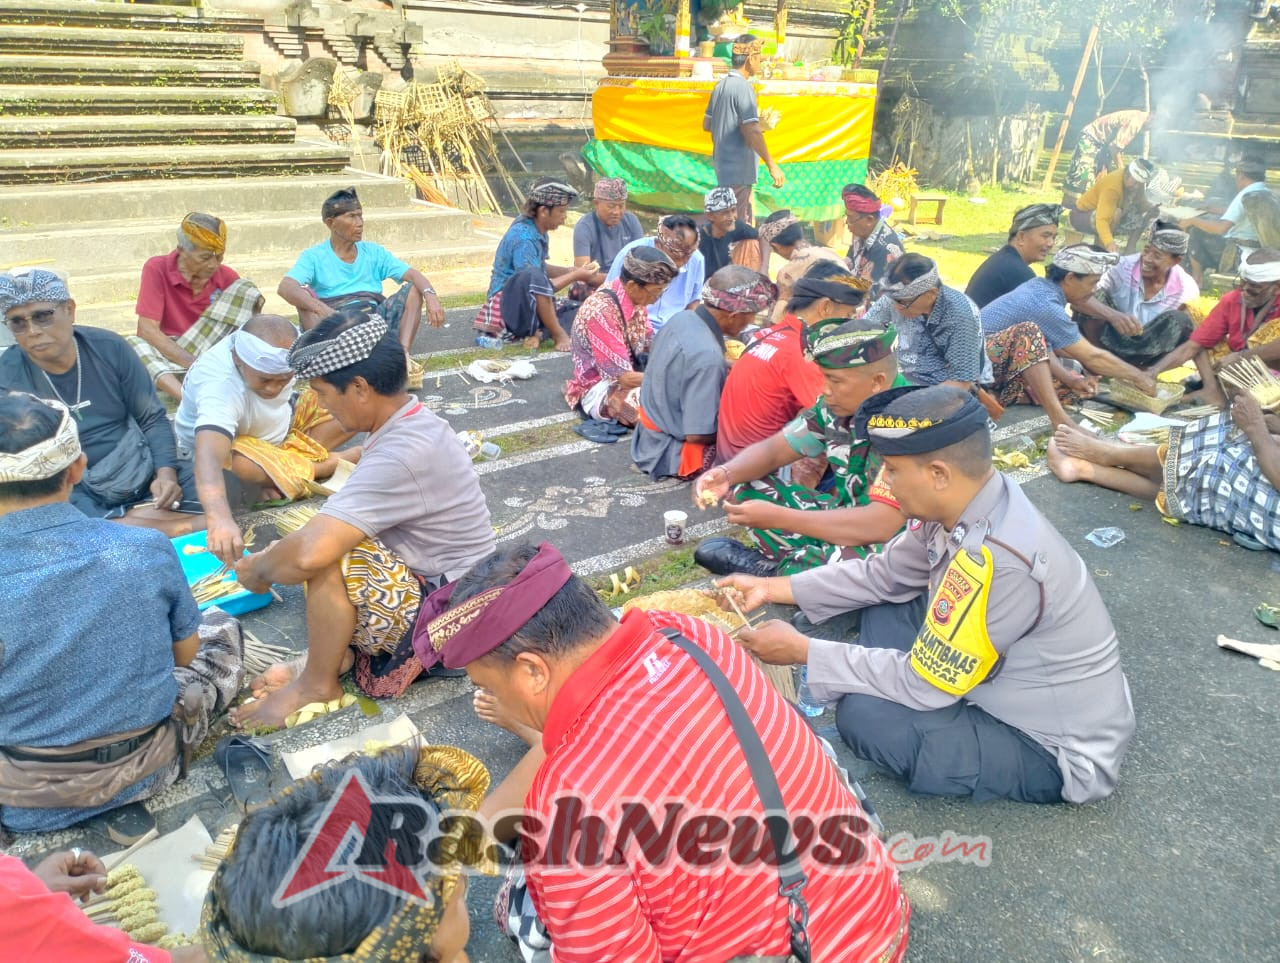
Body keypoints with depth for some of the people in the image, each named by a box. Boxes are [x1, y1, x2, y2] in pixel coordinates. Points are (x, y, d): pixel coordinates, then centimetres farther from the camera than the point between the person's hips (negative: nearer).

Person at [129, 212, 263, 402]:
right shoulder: (157, 269, -12)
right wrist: (196, 365, -30)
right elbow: (148, 330, -19)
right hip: (168, 355, -1)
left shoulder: (226, 276, -4)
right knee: (132, 344, -32)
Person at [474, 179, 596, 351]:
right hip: (507, 305, -9)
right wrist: (575, 276, -15)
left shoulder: (537, 230, 5)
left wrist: (572, 271, 3)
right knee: (532, 276, -39)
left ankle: (538, 333, -19)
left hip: (532, 306, 10)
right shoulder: (524, 237, -21)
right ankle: (558, 334, -25)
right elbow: (534, 281, -23)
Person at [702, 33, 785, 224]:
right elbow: (752, 133, -22)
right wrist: (772, 166, -19)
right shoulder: (743, 87, -16)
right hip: (738, 170, -10)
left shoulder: (721, 85, 11)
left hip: (723, 165, 10)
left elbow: (707, 124, 20)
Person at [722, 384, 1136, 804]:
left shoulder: (999, 561, -35)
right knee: (878, 626, 6)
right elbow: (882, 573, 5)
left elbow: (922, 684, -26)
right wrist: (774, 588, 1)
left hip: (1060, 753, -7)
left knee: (861, 715, -18)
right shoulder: (965, 506, -9)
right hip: (1016, 687, 8)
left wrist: (802, 651, -18)